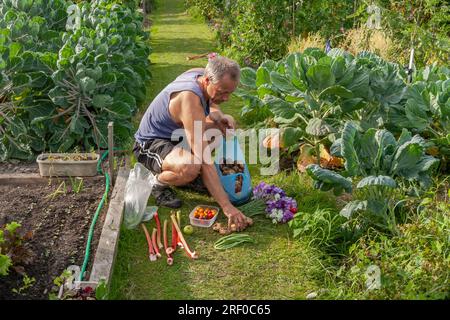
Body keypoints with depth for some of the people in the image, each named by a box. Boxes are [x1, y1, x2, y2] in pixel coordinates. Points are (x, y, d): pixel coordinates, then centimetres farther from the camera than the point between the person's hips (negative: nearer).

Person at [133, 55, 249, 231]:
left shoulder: (201, 73, -10)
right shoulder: (190, 99, -35)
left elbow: (210, 103, 17)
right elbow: (205, 161, -38)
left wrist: (220, 116, -8)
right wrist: (227, 207, -39)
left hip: (175, 134, 9)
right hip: (150, 144, -9)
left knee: (228, 124, 8)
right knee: (191, 167, -40)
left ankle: (191, 176, 11)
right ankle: (159, 183, -5)